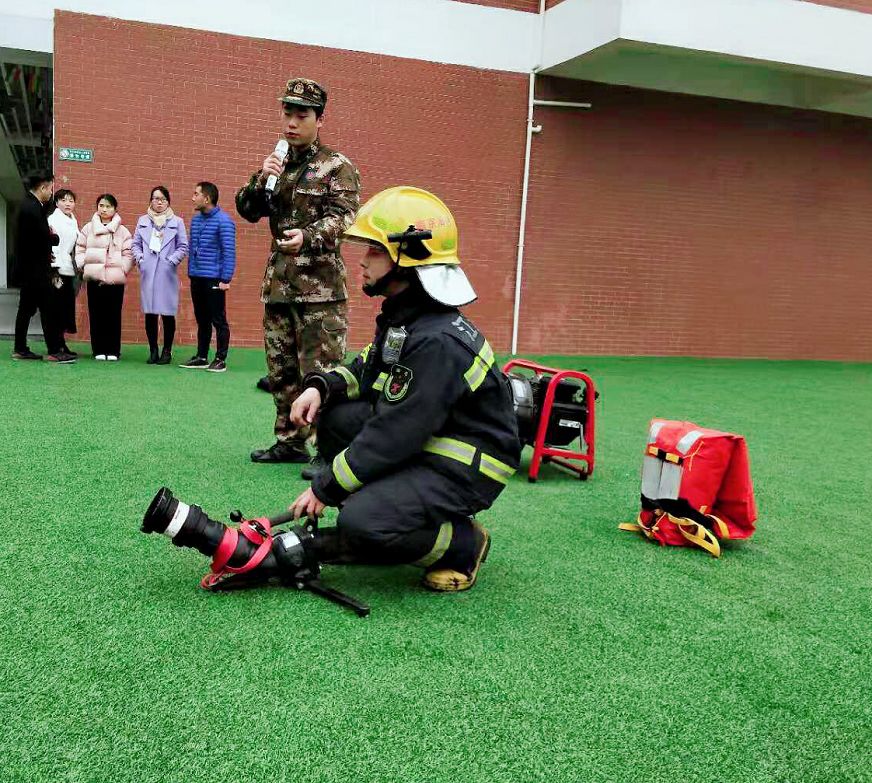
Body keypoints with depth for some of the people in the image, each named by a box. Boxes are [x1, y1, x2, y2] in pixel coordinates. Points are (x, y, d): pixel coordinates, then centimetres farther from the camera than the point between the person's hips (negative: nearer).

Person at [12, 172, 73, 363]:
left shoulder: (29, 205, 14)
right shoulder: (32, 208, -17)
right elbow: (45, 237, -21)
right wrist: (56, 237, -2)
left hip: (29, 267, 10)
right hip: (35, 268, -10)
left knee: (27, 308, 12)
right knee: (48, 307, -9)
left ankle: (20, 349, 17)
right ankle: (54, 351, -8)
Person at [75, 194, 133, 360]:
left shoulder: (122, 231, 6)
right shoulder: (88, 228, 10)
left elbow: (128, 253, 4)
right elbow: (80, 249, 11)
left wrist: (123, 269, -6)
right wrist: (83, 266, -1)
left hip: (115, 278, -1)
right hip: (94, 277, 1)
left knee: (114, 315, -1)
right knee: (96, 314, 1)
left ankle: (113, 350, 5)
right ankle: (99, 350, 8)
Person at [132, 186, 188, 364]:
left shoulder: (177, 222, 6)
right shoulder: (143, 221, 13)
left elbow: (183, 247, 4)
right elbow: (136, 244, 14)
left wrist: (172, 260, -9)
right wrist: (139, 258, -3)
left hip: (167, 273, -2)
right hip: (147, 273, 2)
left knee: (167, 313, -3)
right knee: (150, 313, 2)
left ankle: (167, 351, 8)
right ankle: (153, 351, 11)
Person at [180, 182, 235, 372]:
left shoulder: (223, 221, -9)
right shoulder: (195, 219, 13)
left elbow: (229, 252, -13)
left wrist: (226, 279, -17)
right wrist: (190, 273, 14)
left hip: (214, 278, -7)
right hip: (197, 278, 7)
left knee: (219, 320, 0)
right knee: (201, 319, 13)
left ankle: (221, 359, 6)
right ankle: (201, 357, 20)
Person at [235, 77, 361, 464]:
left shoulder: (338, 167, -1)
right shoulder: (277, 165, 17)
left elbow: (342, 217, -14)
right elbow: (247, 210, 12)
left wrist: (307, 237, -32)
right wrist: (261, 179, -8)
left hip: (320, 287, -7)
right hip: (277, 284, 7)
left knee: (321, 373, -7)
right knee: (281, 371, 13)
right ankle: (290, 442, 25)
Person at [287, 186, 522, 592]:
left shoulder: (438, 342, -28)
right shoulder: (402, 316, 4)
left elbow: (395, 436, -27)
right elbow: (365, 371, 18)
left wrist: (324, 488, -18)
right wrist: (321, 386, -4)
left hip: (463, 471, -10)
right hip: (422, 443, 10)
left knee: (363, 521, -26)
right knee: (333, 414, 0)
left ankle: (463, 544, 0)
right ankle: (365, 534, 8)